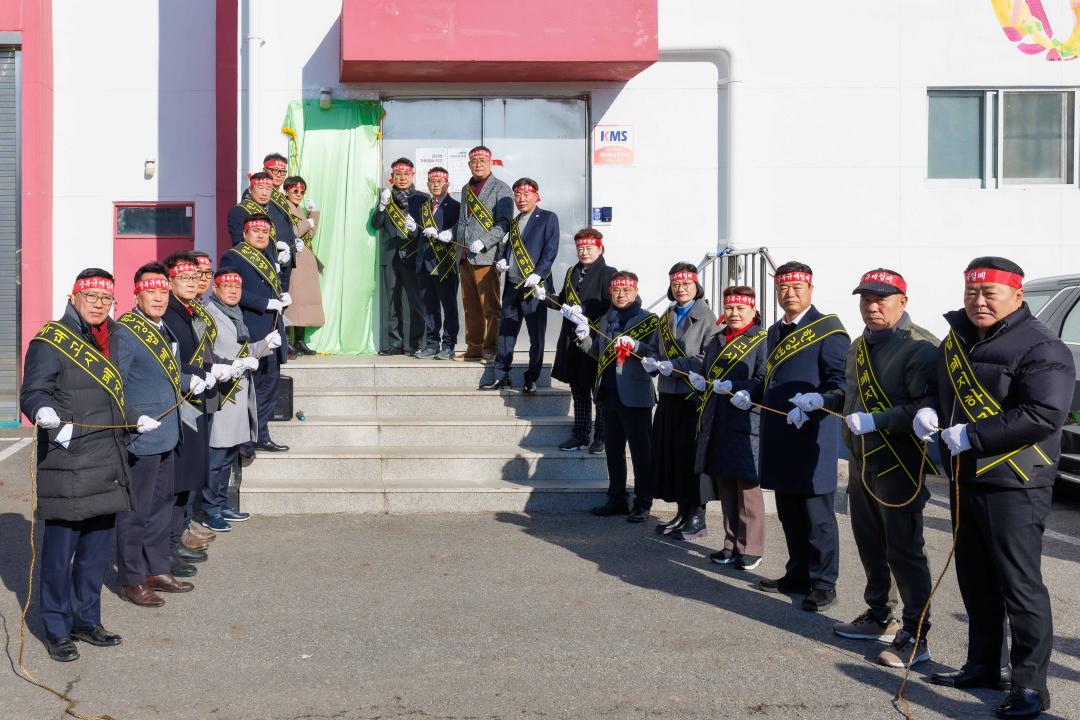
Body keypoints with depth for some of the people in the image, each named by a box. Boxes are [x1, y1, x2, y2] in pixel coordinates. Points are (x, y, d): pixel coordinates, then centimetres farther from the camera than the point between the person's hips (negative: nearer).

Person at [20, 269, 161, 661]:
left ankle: (86, 620, 25)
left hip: (107, 463, 8)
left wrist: (136, 419, 19)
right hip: (67, 464, -7)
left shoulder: (109, 339, 17)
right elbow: (33, 392, -12)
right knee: (61, 548, -1)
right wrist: (44, 411, -32)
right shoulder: (51, 341, -6)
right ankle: (57, 631, 10)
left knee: (97, 546, 13)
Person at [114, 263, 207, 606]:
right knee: (135, 512, 2)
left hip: (166, 436, 10)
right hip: (140, 439, -10)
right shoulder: (126, 331, -17)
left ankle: (157, 570, 32)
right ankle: (131, 581, 13)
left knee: (162, 504, 19)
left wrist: (189, 381, 8)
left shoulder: (162, 329, 11)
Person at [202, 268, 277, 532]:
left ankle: (222, 505, 25)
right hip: (220, 395, -9)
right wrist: (234, 366, -27)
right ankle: (210, 511, 2)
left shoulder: (237, 315, 19)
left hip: (240, 395, 9)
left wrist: (266, 344, 8)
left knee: (230, 455, 15)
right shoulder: (208, 315, -10)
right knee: (216, 456, -5)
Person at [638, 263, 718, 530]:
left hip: (694, 396, -6)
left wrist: (676, 365, -18)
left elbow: (709, 357, -13)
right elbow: (656, 349, 21)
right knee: (667, 452, 5)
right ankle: (682, 512, 16)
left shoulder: (706, 317, -4)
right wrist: (651, 361, -2)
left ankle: (697, 517, 3)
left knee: (692, 455, -5)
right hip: (668, 395, 6)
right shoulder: (666, 317, 16)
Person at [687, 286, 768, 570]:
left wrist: (733, 387, -20)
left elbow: (763, 383, -12)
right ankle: (731, 545, 21)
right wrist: (699, 380, 4)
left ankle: (750, 549, 8)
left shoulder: (762, 341, -4)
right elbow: (704, 371, 26)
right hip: (716, 426, 7)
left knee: (747, 487, -1)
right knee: (724, 487, 11)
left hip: (745, 425, -6)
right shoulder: (716, 341, 18)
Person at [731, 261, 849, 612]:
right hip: (780, 437, 8)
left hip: (812, 436, -8)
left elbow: (840, 382, -13)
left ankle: (823, 583, 8)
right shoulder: (775, 331, 16)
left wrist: (815, 403, -26)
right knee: (788, 512, 15)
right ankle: (798, 574, 27)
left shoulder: (828, 329, -7)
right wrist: (749, 395, 9)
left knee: (816, 514, -1)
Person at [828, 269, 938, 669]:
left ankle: (915, 635, 6)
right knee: (870, 546, 18)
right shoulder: (859, 346, 14)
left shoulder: (919, 347, -15)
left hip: (899, 466, -9)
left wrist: (876, 420, -26)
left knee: (904, 552, -3)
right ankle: (879, 617, 33)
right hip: (862, 462, 9)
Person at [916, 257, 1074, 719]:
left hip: (1013, 486, -8)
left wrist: (973, 435, -23)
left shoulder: (1040, 347, -13)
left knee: (1020, 585, -4)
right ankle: (982, 666, 30)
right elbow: (938, 388, 25)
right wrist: (928, 410, 1)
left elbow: (1045, 414, -23)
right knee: (975, 581, 17)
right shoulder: (956, 339, 13)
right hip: (964, 481, 8)